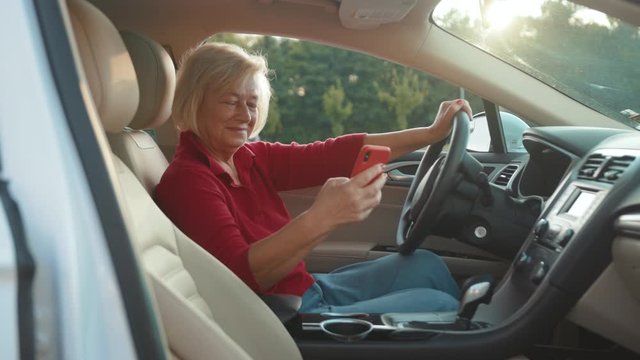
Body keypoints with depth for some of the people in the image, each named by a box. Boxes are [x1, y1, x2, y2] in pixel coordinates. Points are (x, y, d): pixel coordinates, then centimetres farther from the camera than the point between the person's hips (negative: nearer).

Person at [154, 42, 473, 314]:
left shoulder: (251, 158, 3)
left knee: (425, 264, 12)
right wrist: (318, 221, -46)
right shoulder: (186, 180, -19)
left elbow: (332, 155, -4)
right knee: (438, 306, -2)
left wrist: (431, 133, -8)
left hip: (309, 290, 8)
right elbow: (241, 274, -31)